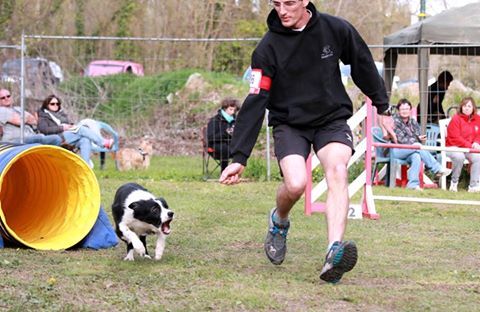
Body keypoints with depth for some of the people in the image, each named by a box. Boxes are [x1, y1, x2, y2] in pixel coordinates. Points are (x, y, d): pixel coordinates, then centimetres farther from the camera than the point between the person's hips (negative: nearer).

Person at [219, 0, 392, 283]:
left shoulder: (336, 29, -8)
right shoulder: (268, 48, -12)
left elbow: (363, 66, 9)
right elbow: (254, 103, -14)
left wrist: (382, 108, 15)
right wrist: (239, 158, -19)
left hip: (332, 118, 1)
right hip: (290, 124, -1)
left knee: (337, 172, -27)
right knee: (295, 183, -24)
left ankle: (335, 253, -41)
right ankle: (279, 222, 13)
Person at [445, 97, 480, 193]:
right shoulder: (456, 119, -10)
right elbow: (455, 138, -15)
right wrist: (470, 145, -19)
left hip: (470, 149, 4)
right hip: (454, 147, -4)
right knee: (459, 157, -38)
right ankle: (454, 182, -14)